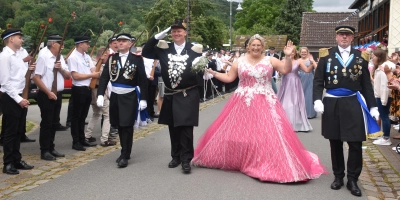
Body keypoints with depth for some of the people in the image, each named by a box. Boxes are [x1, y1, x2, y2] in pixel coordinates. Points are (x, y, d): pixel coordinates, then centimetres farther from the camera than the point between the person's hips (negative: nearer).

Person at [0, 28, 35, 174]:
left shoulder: (16, 56, 15)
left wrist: (28, 70, 2)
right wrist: (18, 99, -20)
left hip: (20, 98, 9)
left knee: (19, 131, 14)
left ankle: (17, 160, 24)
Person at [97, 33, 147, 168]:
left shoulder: (137, 58, -4)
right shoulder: (112, 58, 5)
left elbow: (143, 80, -4)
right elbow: (104, 77, 1)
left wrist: (143, 99, -8)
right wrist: (100, 95, -9)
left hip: (130, 97, -4)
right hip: (115, 96, 4)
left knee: (127, 126, -4)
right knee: (120, 126, 11)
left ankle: (125, 156, 4)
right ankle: (125, 152, 26)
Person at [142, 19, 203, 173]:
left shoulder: (194, 50, -3)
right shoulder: (164, 49, 5)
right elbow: (146, 53, 2)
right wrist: (157, 37, -7)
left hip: (188, 96, -3)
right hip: (170, 95, 4)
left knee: (186, 128, -3)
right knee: (173, 128, 12)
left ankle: (186, 160, 5)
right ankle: (176, 157, 24)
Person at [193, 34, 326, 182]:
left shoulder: (270, 60, 1)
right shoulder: (239, 62, 4)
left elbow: (286, 70, -7)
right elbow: (229, 78, 9)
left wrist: (288, 56, -21)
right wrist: (213, 73, 1)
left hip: (265, 104, -1)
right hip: (243, 103, 2)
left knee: (267, 134, -4)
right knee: (238, 132, 8)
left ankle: (267, 164, 7)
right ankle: (238, 160, 28)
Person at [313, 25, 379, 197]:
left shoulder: (361, 57, 6)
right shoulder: (326, 55, 3)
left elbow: (367, 85, 8)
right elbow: (318, 81, 0)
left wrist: (373, 107, 4)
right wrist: (317, 100, -14)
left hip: (353, 104, 0)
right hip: (332, 104, 0)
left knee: (355, 143, -2)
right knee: (335, 143, 10)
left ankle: (352, 180, 13)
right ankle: (338, 176, 25)